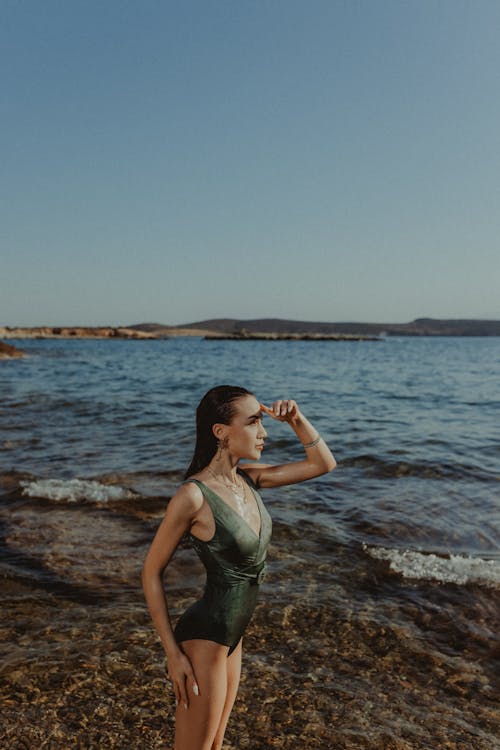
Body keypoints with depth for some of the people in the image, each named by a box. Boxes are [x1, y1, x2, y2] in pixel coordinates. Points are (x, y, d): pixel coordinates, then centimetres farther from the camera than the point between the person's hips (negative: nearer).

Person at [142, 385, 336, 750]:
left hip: (231, 637, 8)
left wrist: (296, 418, -11)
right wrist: (173, 654, -13)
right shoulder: (192, 495, -23)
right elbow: (152, 572, -14)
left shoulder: (248, 478, -3)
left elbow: (324, 463, 4)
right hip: (203, 639, -8)